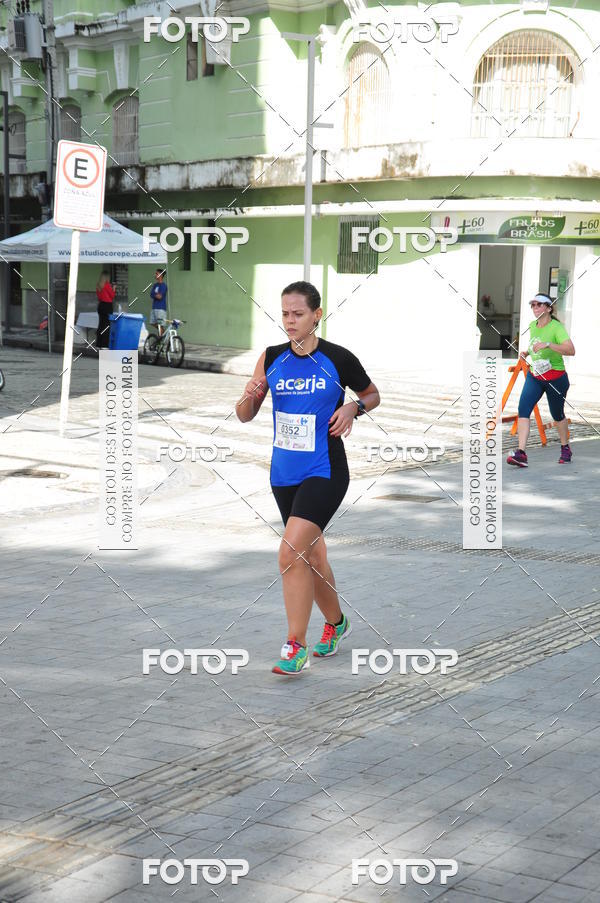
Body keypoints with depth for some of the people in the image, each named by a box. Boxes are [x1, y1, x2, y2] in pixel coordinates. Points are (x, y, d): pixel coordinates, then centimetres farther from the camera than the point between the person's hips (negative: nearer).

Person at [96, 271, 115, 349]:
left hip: (100, 305, 7)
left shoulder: (98, 285, 5)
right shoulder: (107, 285, -14)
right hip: (107, 305, -7)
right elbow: (112, 295, -7)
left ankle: (98, 344, 15)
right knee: (107, 325, -3)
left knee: (101, 325, 13)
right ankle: (104, 344, -6)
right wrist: (113, 289, 8)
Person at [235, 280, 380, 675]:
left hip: (325, 471, -5)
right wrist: (250, 396, -16)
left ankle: (296, 647, -10)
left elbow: (373, 395, 9)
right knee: (311, 555, 17)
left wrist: (354, 407, -12)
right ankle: (336, 623, 41)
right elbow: (244, 416, 6)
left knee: (291, 553, -19)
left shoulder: (338, 358, -7)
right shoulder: (271, 358, 3)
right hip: (284, 472, 5)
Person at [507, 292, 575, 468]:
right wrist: (527, 352, 6)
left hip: (555, 378, -5)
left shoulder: (557, 327, -17)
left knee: (557, 414, 11)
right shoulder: (532, 326, 4)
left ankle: (565, 449, 37)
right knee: (523, 409, -15)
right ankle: (521, 453, -22)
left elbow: (571, 350, -31)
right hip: (534, 376, 5)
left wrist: (548, 345, -40)